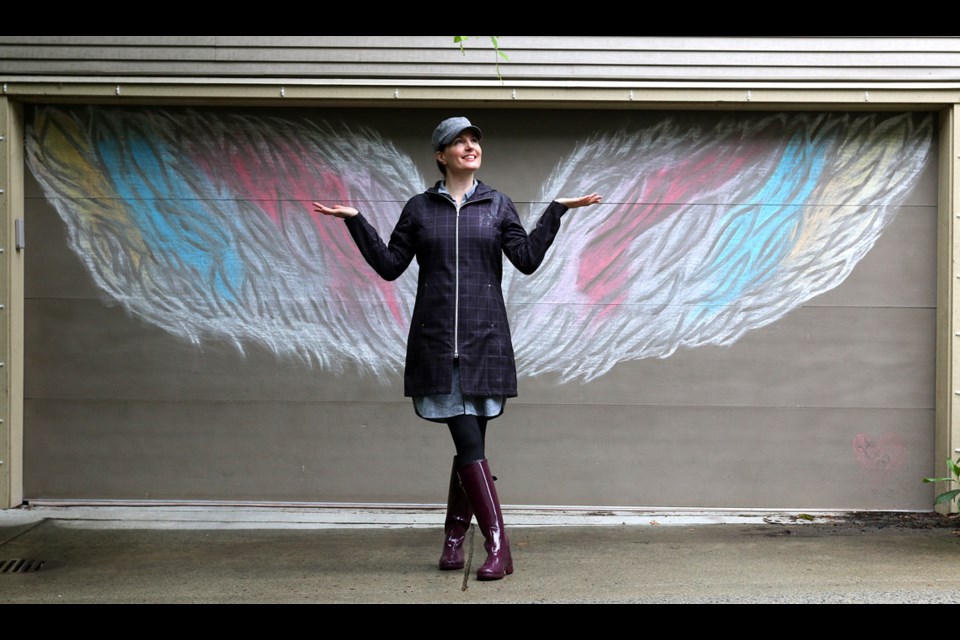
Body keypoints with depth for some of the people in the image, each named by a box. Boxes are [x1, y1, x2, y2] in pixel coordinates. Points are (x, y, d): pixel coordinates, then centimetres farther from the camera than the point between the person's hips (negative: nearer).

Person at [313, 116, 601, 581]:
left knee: (470, 443, 4)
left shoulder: (497, 205, 10)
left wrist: (556, 211, -2)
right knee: (468, 442, -8)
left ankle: (454, 538, 19)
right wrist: (355, 221, 2)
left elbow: (527, 259, 1)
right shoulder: (420, 208, 8)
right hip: (437, 340, -1)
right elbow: (390, 265, 7)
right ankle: (498, 547, -8)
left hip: (484, 339, 1)